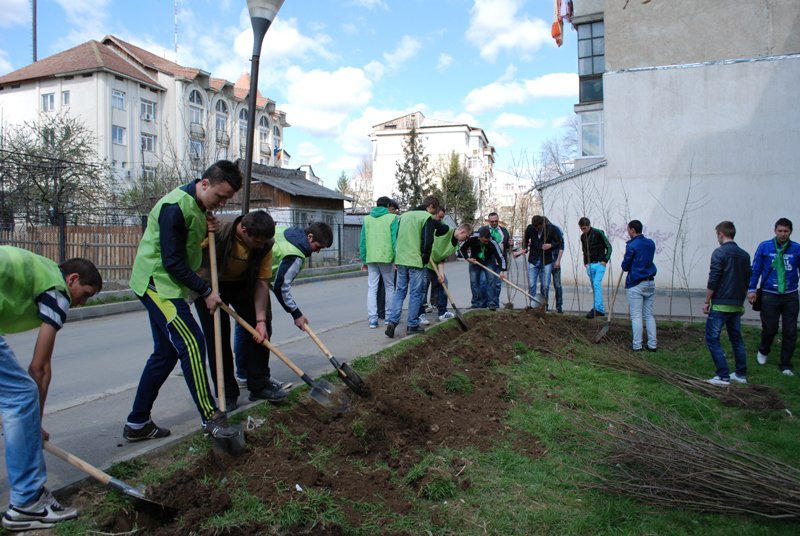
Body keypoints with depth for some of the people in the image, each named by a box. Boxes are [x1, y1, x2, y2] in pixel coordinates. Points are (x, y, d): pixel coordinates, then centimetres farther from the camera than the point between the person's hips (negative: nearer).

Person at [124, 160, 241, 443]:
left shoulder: (198, 206, 9)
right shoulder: (175, 207, -21)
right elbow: (172, 262, -22)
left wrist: (206, 230, -4)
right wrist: (206, 291, -18)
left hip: (164, 287, 10)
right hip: (158, 282, -10)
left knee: (166, 353, 11)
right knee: (191, 343, -15)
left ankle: (137, 423, 20)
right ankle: (210, 417, -9)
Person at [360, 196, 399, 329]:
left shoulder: (367, 219, 11)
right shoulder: (392, 218, 0)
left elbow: (363, 241, 8)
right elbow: (395, 239, -7)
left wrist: (364, 260, 12)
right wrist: (396, 259, -4)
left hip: (371, 258, 3)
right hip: (387, 258, -2)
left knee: (372, 288, 3)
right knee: (389, 287, 12)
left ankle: (372, 319, -4)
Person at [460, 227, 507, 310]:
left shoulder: (493, 243, -33)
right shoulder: (471, 239, -29)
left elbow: (500, 257, -33)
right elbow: (462, 248, -11)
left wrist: (502, 271, -44)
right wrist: (468, 258, -21)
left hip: (489, 261, -1)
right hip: (474, 261, 1)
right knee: (473, 281, -2)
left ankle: (491, 302, -6)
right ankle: (477, 303, 7)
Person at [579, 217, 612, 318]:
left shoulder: (598, 233, -8)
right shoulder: (583, 237, 11)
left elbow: (608, 247, -4)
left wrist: (605, 260, -11)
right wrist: (585, 262, 11)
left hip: (599, 264, -6)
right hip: (589, 265, 6)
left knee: (597, 284, -18)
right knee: (594, 287, 6)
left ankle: (598, 309, -22)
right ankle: (600, 309, 12)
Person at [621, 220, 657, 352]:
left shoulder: (631, 246, -13)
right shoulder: (651, 243, 8)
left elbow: (625, 267, -7)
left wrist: (624, 262, 12)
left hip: (635, 285, -7)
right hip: (650, 283, 7)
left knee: (636, 316, -1)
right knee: (649, 315, 12)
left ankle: (637, 345, 3)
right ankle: (652, 344, 14)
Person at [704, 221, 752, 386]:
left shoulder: (720, 253, -12)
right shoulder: (744, 255, 11)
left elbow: (713, 281, -16)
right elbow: (747, 281, 16)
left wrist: (707, 302, -7)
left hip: (721, 304, -8)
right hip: (737, 305, 8)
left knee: (712, 338, -2)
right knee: (736, 339, 16)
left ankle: (723, 376, -5)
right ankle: (741, 374, 21)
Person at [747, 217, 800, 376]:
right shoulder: (764, 247, -2)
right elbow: (756, 270, 2)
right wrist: (751, 289, -4)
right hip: (770, 295, -1)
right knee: (770, 328, 3)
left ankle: (785, 364, 19)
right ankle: (763, 351, 34)